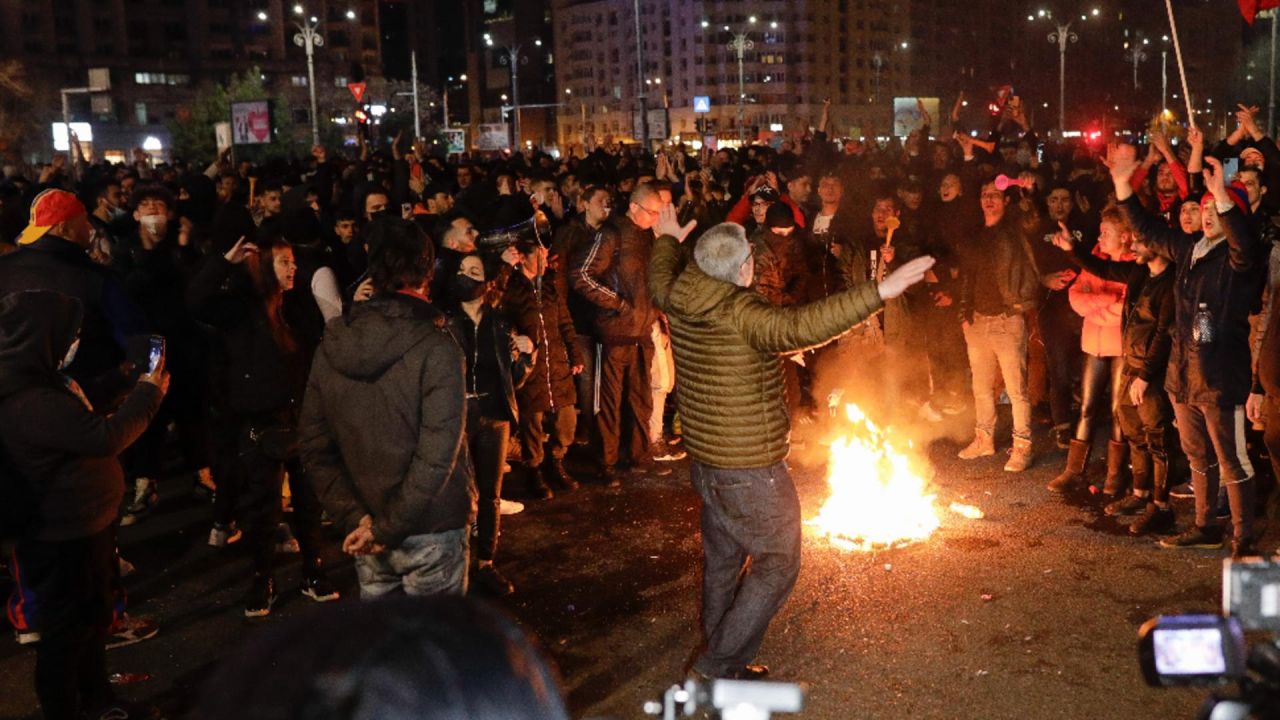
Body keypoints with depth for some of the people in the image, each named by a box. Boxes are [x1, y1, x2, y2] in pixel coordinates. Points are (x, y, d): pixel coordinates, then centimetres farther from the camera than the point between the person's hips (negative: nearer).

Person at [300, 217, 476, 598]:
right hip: (431, 532, -5)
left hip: (365, 533, 5)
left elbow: (314, 445, 0)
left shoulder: (331, 346, 0)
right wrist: (388, 527, -14)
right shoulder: (435, 347, -16)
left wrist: (354, 516, -3)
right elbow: (438, 454, -21)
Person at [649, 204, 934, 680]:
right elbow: (800, 327, -43)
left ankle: (722, 662, 34)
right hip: (750, 470, -8)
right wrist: (879, 292, -47)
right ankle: (719, 662, 8)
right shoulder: (741, 313, -25)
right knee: (778, 563, 6)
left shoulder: (680, 304, -1)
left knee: (722, 561, 21)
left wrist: (668, 240, 43)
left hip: (705, 460, 9)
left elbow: (660, 278, 23)